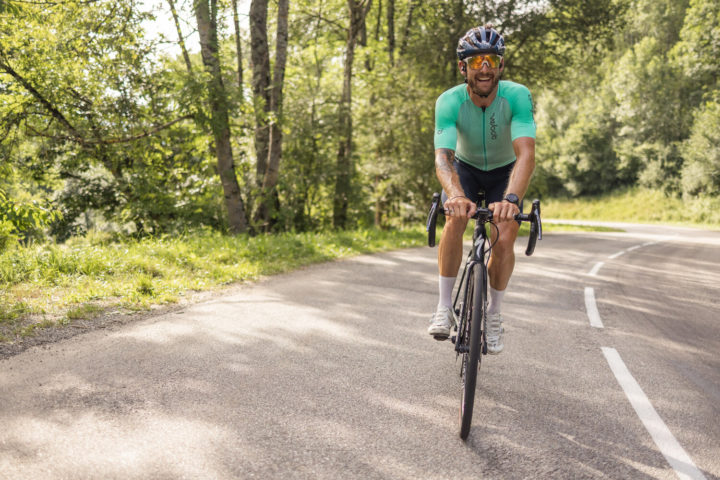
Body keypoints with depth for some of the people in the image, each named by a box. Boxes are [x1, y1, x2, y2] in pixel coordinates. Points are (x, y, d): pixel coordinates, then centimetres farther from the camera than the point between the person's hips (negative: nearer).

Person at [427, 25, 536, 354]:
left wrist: (511, 198, -59)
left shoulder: (517, 96, -30)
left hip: (505, 171, 0)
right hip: (465, 168, 0)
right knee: (454, 219, -27)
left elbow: (526, 154, -41)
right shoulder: (449, 102, -28)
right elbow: (443, 157, -40)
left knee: (504, 239, -17)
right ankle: (444, 308, -14)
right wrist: (455, 194, -61)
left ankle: (494, 315, 5)